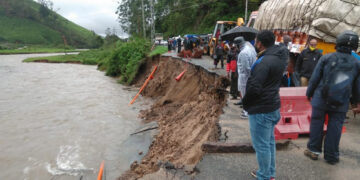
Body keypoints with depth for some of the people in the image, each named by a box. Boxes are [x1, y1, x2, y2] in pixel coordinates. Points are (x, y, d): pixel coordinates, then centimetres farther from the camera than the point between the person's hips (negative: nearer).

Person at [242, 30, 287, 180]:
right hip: (272, 106, 10)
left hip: (261, 110, -10)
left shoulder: (264, 61, -24)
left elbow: (254, 88, -27)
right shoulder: (279, 57, 7)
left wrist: (245, 102, -8)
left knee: (261, 145, 5)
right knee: (269, 142, 21)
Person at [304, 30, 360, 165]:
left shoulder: (326, 58, -6)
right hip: (341, 103, 2)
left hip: (321, 99, -2)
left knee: (316, 124, 10)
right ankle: (331, 156, 18)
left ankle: (314, 150, 20)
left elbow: (315, 78, -5)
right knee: (335, 128, 9)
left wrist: (309, 93, 7)